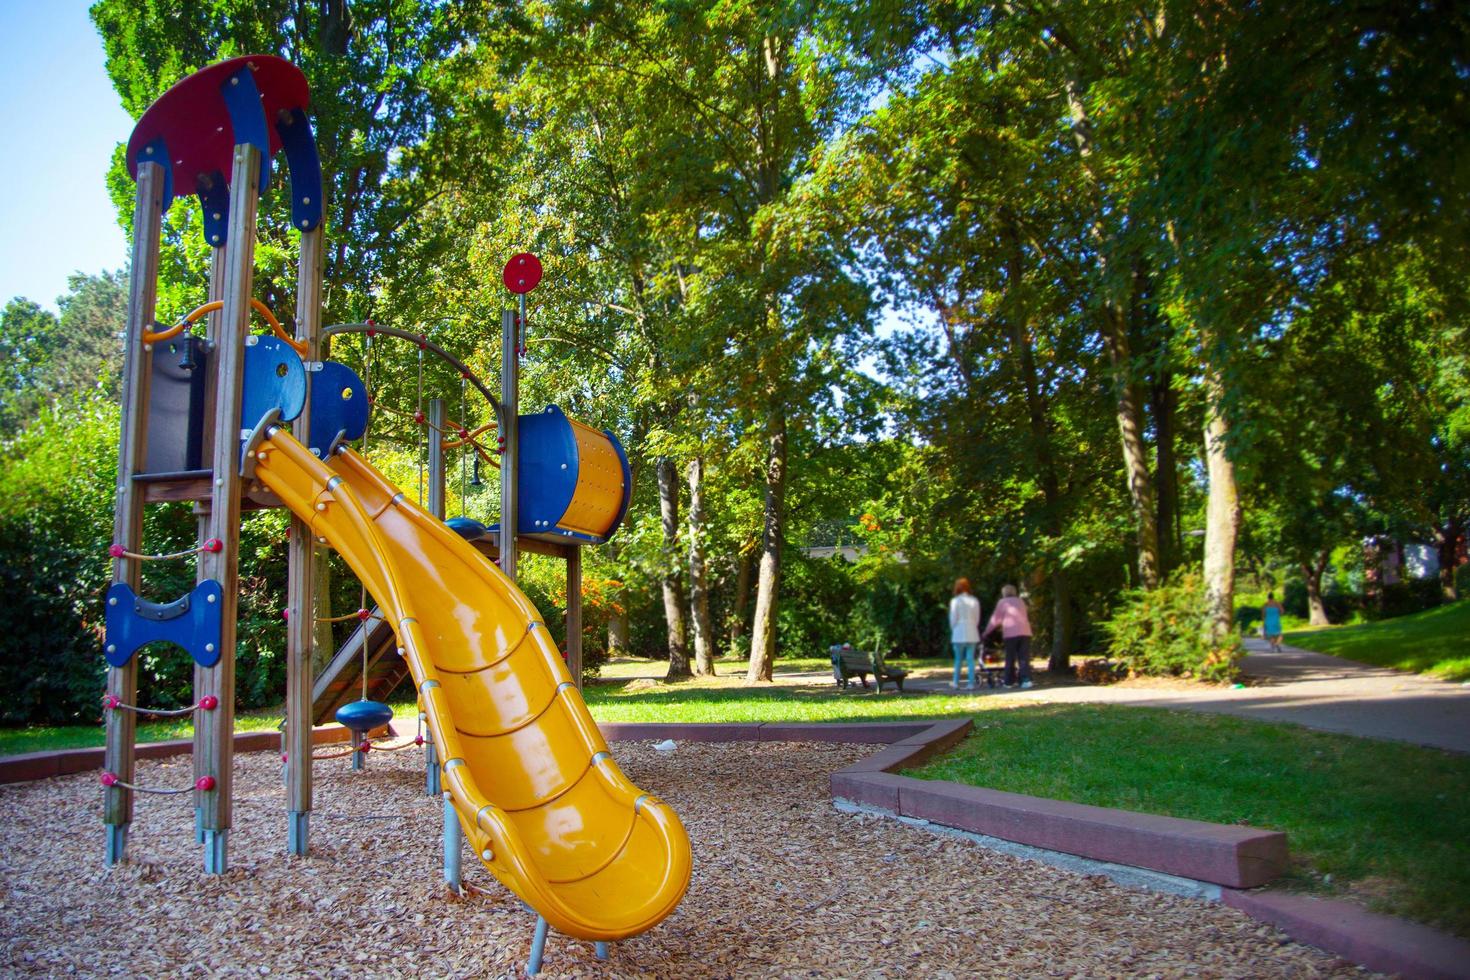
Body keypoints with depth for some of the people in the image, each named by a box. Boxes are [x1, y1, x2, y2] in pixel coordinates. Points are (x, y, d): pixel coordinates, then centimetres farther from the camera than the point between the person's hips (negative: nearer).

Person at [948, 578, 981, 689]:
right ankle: (971, 683, 1)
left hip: (959, 634, -3)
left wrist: (953, 630, 9)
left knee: (958, 659, 9)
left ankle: (956, 682, 17)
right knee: (971, 659, 4)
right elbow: (977, 618, 7)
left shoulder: (955, 601, -8)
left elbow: (953, 619, -6)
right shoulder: (975, 601, 5)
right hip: (972, 634, 3)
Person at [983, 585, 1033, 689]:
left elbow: (995, 619, 6)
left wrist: (986, 632, 14)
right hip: (1025, 632, 3)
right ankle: (1026, 680, -10)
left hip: (1010, 633, -3)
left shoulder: (1002, 602, 7)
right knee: (1024, 658, 2)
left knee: (1010, 658, 5)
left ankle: (1009, 682, 7)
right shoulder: (1021, 601, 20)